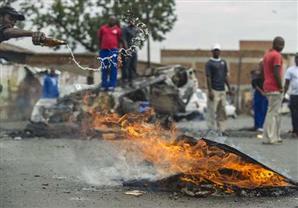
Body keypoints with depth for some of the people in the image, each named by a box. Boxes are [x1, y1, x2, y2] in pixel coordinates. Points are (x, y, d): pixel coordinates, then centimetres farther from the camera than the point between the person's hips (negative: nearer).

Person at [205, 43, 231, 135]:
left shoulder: (223, 62, 15)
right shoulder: (209, 63, -3)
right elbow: (208, 78, -8)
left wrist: (229, 88, 13)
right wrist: (210, 91, -15)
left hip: (222, 90, 6)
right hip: (214, 90, -6)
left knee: (222, 112, 7)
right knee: (213, 111, -6)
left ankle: (221, 129, 11)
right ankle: (212, 130, -3)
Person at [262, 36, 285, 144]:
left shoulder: (267, 54, 16)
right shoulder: (277, 55, -13)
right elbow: (276, 73, -20)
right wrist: (281, 87, -13)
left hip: (268, 87, 10)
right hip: (275, 88, -10)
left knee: (276, 113, 16)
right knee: (273, 113, -8)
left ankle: (275, 137, 20)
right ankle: (268, 138, -9)